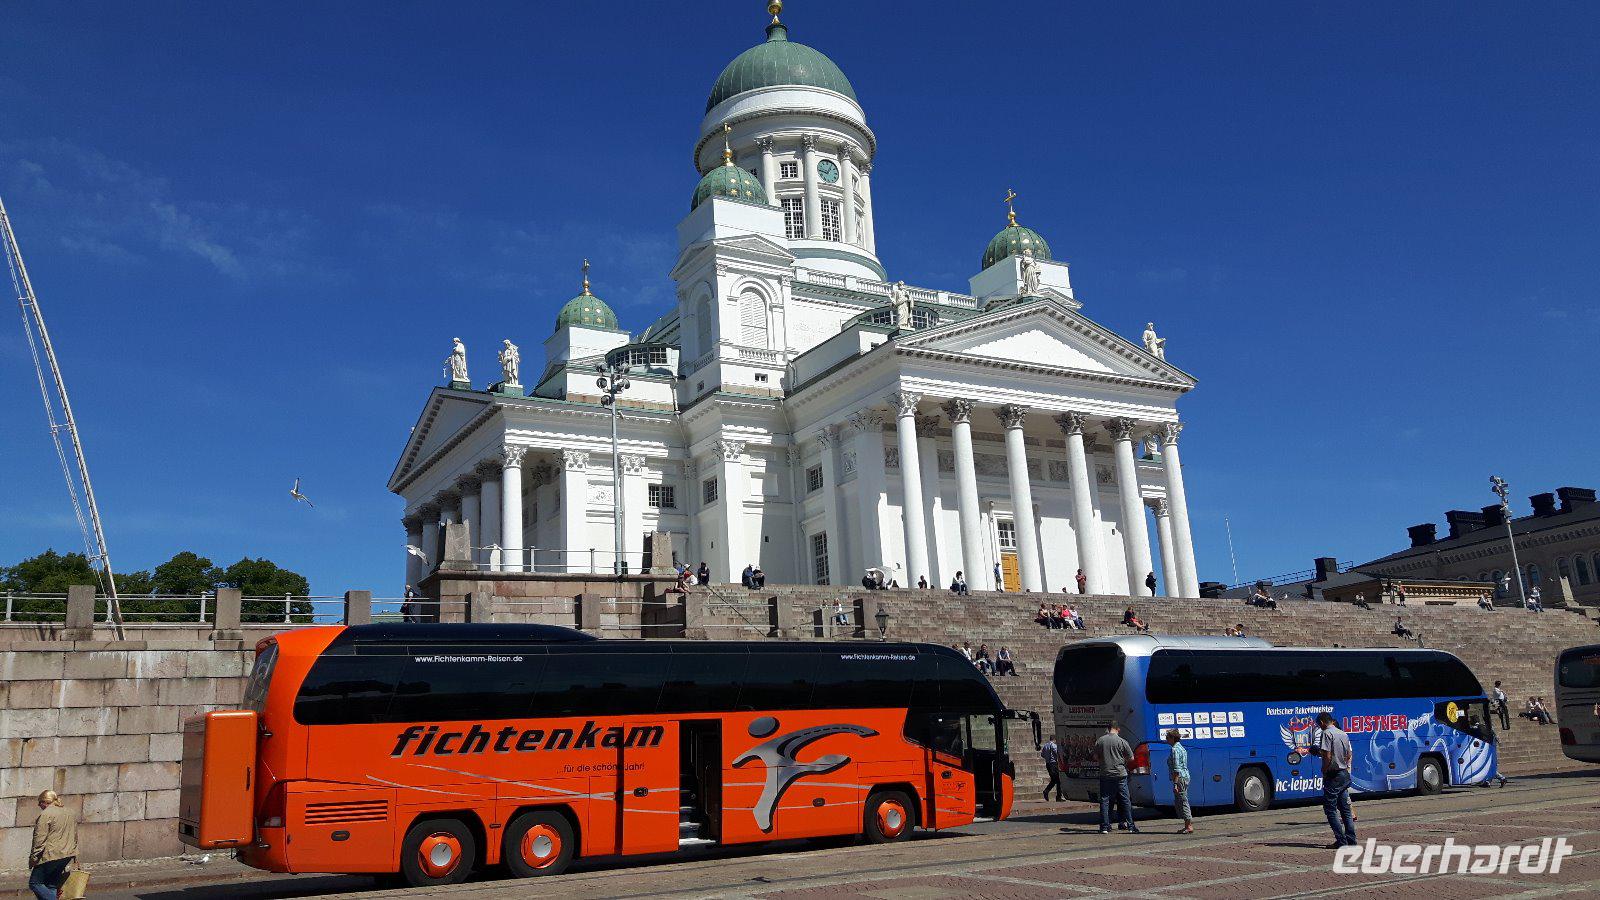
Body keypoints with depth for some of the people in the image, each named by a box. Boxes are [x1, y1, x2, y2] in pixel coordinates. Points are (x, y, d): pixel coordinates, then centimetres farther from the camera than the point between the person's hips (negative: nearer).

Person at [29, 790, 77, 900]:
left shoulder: (46, 814, -9)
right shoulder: (70, 813, 17)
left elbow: (39, 840, -13)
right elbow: (75, 838, 22)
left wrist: (33, 859, -7)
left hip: (51, 856, -8)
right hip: (68, 856, 8)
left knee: (34, 883, 0)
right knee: (52, 886, 13)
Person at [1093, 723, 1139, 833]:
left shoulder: (1100, 741, 1)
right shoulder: (1122, 741, -7)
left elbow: (1096, 757, 9)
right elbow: (1131, 758, 1)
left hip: (1105, 774, 2)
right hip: (1120, 775, -2)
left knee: (1105, 801, 6)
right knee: (1125, 801, 6)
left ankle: (1104, 827, 4)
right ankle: (1130, 825, 7)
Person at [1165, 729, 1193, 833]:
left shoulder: (1175, 749, -14)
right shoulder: (1182, 748, 17)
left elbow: (1176, 769, -20)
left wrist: (1175, 784, -21)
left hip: (1180, 778, -10)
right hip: (1185, 776, 10)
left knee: (1182, 802, -6)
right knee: (1178, 803, 14)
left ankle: (1189, 826, -5)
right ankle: (1188, 825, 16)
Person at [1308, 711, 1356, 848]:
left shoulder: (1327, 733, -13)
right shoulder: (1344, 734, 12)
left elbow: (1327, 756, -20)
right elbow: (1349, 755, 17)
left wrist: (1324, 772, -8)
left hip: (1333, 775, -8)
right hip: (1344, 774, 8)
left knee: (1330, 809, -3)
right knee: (1345, 808, 12)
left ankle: (1341, 841, -6)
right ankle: (1351, 840, 13)